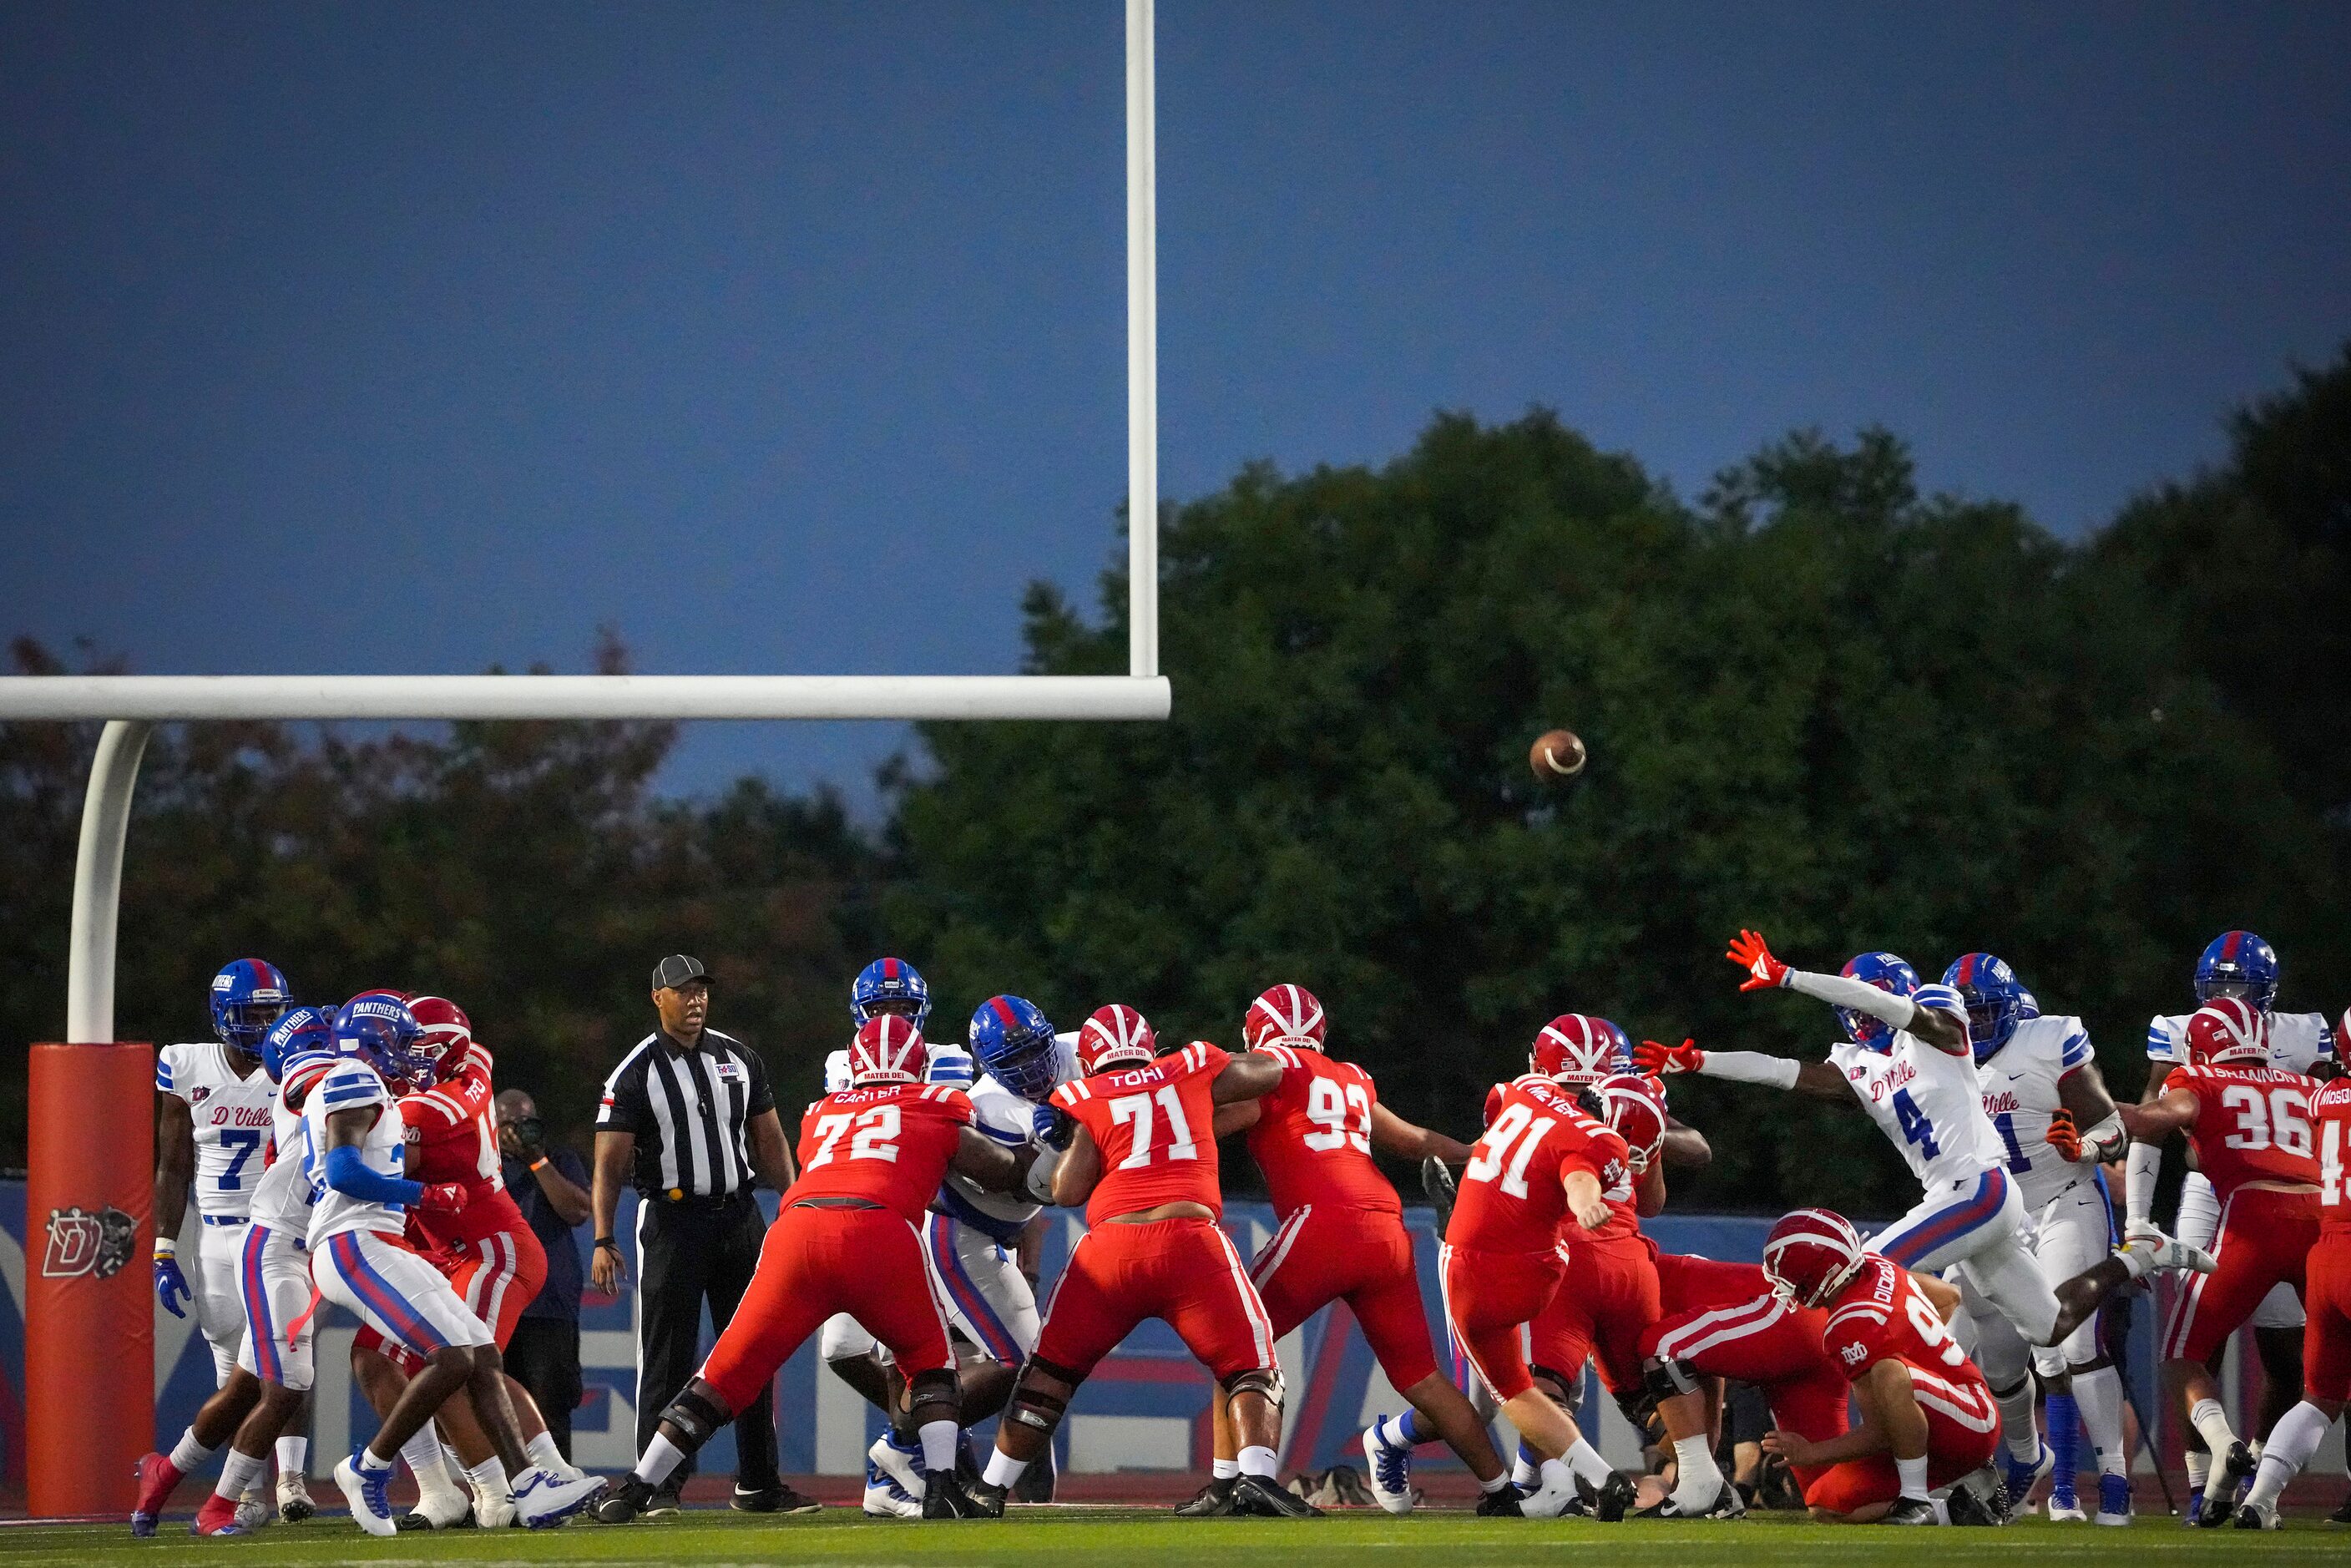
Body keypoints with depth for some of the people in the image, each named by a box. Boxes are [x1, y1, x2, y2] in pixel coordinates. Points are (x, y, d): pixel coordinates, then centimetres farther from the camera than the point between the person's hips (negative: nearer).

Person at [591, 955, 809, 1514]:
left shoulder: (739, 1059, 9)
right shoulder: (636, 1074, -5)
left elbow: (769, 1141, 15)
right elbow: (610, 1163, -8)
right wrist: (603, 1240, -15)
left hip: (739, 1213, 5)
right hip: (672, 1218, -5)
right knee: (667, 1360, -5)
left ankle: (759, 1483, 14)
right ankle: (657, 1485, -2)